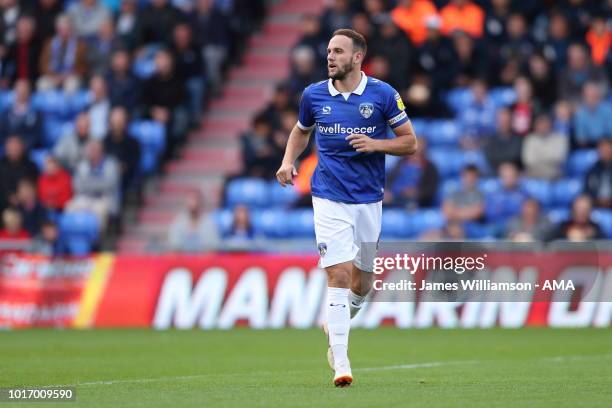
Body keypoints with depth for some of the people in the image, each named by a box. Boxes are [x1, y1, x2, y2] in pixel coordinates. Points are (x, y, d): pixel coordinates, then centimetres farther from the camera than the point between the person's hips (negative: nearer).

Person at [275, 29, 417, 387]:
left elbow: (410, 143, 1)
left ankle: (337, 325, 42)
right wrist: (288, 161, 3)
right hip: (330, 198, -1)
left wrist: (375, 144, -16)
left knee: (362, 282, 10)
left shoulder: (383, 94, -4)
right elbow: (301, 131, 21)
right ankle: (340, 363, -15)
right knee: (339, 274, -15)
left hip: (369, 199, 1)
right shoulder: (314, 95, 2)